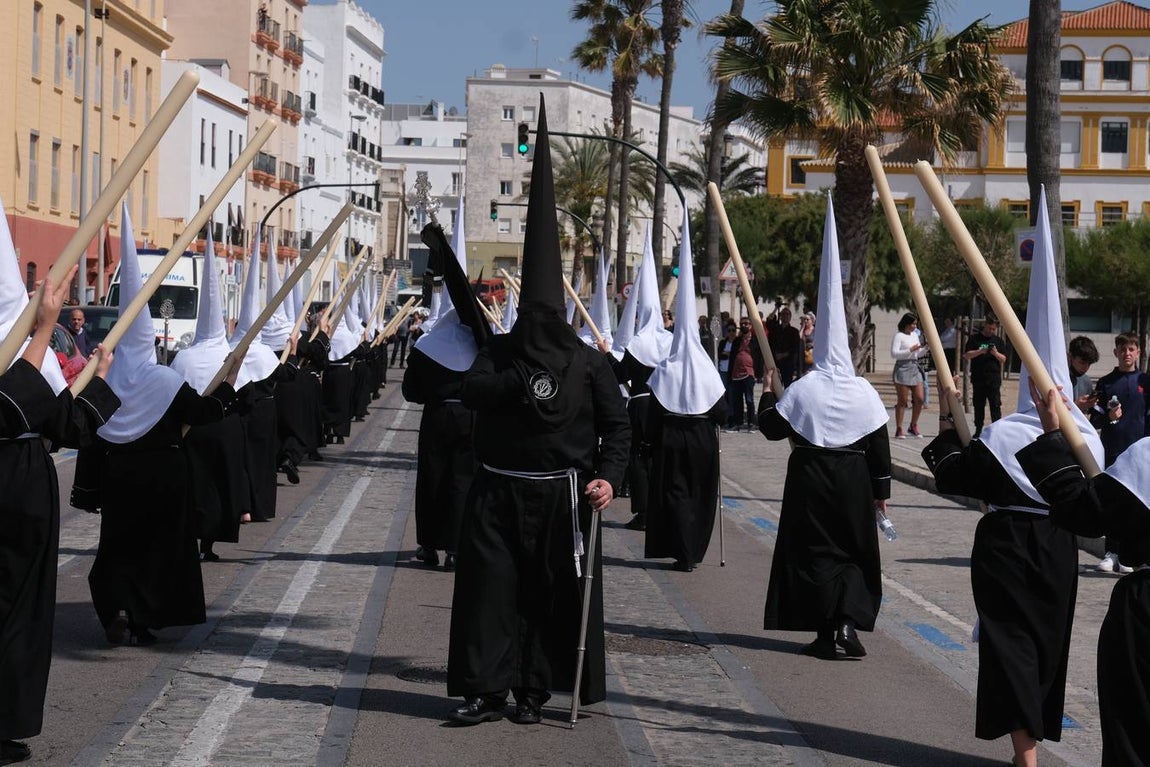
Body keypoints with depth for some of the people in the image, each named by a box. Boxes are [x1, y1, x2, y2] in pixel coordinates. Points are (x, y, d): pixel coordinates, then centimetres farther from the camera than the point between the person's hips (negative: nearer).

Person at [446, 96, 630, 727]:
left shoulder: (588, 363, -1)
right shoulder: (500, 351, 4)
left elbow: (617, 425, 0)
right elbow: (471, 389, -12)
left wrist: (607, 476, -13)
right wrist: (519, 383, -25)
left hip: (560, 495, -1)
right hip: (497, 490, 2)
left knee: (550, 591, 3)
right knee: (488, 582, -1)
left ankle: (535, 690, 14)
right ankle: (486, 689, 6)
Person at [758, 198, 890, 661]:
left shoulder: (802, 389, -7)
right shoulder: (863, 391, -3)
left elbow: (771, 428, 0)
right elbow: (879, 444, -1)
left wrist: (767, 393, 15)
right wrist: (881, 488, 7)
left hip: (809, 477, -1)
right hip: (853, 480, 1)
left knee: (814, 552, 6)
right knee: (855, 551, 11)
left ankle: (825, 634, 2)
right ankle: (850, 620, -9)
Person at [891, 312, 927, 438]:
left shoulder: (915, 335, 16)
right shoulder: (899, 336, -6)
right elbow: (894, 353, -15)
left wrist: (926, 347, 5)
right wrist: (910, 350, -18)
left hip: (915, 368, 7)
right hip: (902, 368, -7)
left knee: (919, 399, 2)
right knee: (902, 401, -5)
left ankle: (914, 426, 17)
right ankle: (899, 429, 0)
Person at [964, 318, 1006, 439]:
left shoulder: (998, 340, 12)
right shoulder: (975, 339, 6)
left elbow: (1003, 359, 10)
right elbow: (966, 355, -3)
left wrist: (996, 353, -11)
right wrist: (981, 351, -16)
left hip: (994, 378, 1)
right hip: (978, 378, 0)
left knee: (996, 405, -6)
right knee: (979, 405, 5)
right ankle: (978, 430, 12)